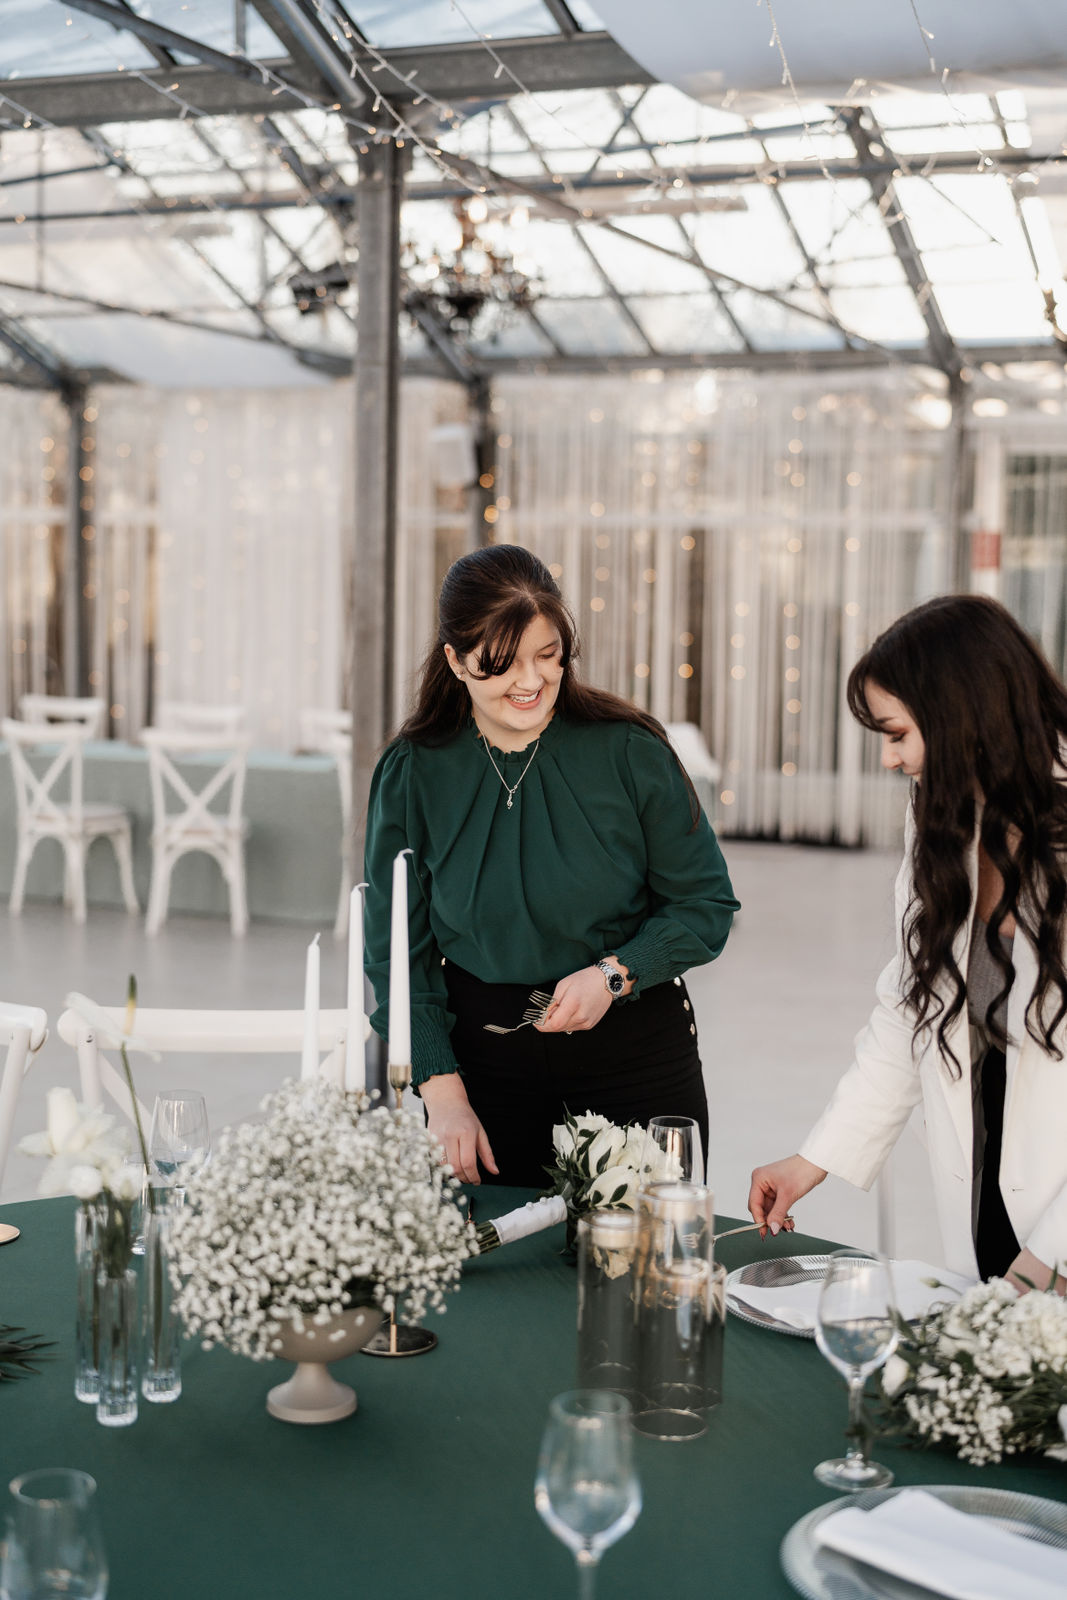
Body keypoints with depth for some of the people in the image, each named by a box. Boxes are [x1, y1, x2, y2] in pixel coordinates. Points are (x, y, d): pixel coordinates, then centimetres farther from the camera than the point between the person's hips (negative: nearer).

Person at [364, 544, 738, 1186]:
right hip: (484, 1053, 1)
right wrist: (441, 1091, -8)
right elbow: (399, 955, 0)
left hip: (634, 1048, 0)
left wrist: (614, 973, -16)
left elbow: (707, 905, 0)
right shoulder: (413, 773, -5)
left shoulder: (630, 750, -8)